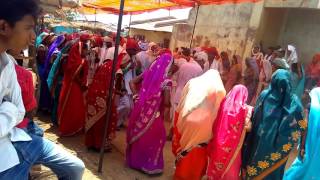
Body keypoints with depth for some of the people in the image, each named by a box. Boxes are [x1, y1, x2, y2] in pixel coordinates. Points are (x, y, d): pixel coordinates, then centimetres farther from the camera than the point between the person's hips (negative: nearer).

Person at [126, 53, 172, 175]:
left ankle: (133, 160, 38)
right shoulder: (166, 81, -16)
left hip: (140, 109, 5)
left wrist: (136, 95, 8)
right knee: (151, 137, 13)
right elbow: (166, 102, -17)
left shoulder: (148, 73, 0)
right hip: (153, 114, -5)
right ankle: (150, 165, 26)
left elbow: (132, 82, 7)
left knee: (137, 134, 20)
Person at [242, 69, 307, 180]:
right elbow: (300, 127, -6)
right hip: (280, 144, 1)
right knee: (274, 170, 20)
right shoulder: (295, 101, -13)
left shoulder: (264, 95, -15)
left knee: (257, 158, 20)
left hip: (261, 140, -1)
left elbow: (254, 117, -10)